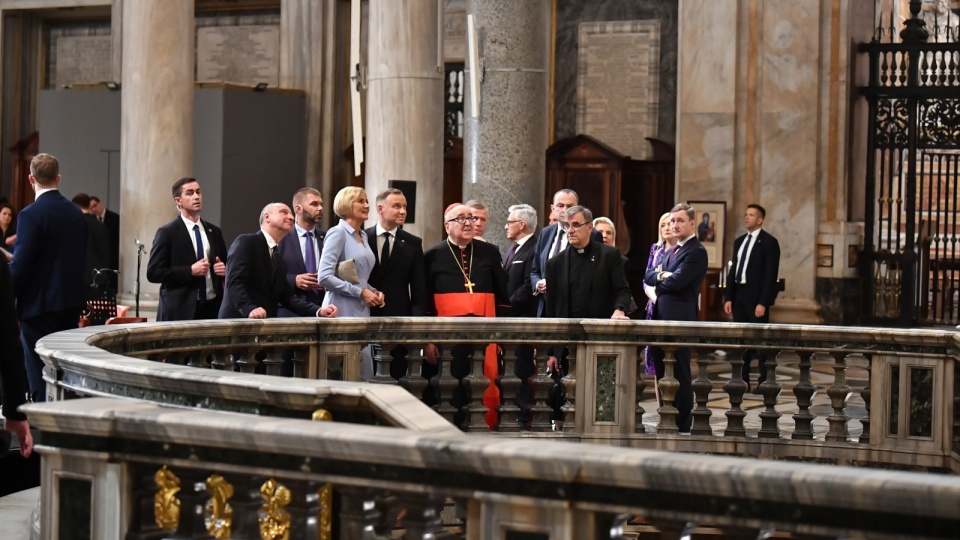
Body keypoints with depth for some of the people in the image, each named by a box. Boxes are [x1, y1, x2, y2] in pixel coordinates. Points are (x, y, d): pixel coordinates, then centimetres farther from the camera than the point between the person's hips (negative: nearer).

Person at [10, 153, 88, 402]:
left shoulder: (31, 214, -14)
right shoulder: (76, 214, 6)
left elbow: (20, 264, -16)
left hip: (40, 306, -7)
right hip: (72, 303, 7)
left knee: (41, 381, -3)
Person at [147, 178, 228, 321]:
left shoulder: (214, 231, 14)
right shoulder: (167, 233, -1)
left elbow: (225, 265, 24)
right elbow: (153, 273, -7)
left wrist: (224, 269, -1)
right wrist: (190, 271, -15)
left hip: (212, 308, 5)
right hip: (180, 311, -4)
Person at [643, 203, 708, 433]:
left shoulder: (696, 251, -10)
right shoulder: (674, 251, 20)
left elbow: (677, 281, -21)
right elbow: (648, 276, 14)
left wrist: (660, 278, -2)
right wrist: (660, 275, -7)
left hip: (679, 319, -9)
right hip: (662, 318, 9)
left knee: (680, 374, -2)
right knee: (663, 373, 12)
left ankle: (683, 424, 4)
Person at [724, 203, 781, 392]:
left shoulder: (769, 242, -7)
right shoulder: (739, 241, 14)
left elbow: (771, 274, -12)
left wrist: (763, 302, -18)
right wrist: (728, 297, 6)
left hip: (756, 297, -7)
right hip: (739, 295, 7)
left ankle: (764, 382, 3)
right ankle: (742, 381, 14)